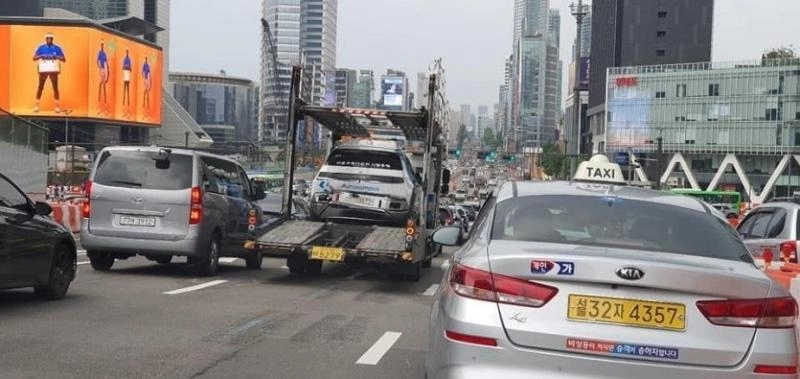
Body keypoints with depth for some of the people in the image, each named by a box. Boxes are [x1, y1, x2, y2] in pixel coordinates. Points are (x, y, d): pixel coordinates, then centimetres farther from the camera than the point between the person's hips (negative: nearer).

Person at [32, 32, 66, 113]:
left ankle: (57, 106, 6)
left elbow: (64, 59, 0)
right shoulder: (41, 48, 3)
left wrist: (56, 57, -17)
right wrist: (41, 56, -18)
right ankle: (37, 106, 10)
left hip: (53, 70, 0)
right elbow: (34, 58, 0)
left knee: (55, 88, -1)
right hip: (43, 70, 0)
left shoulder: (57, 48, 2)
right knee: (40, 87, 3)